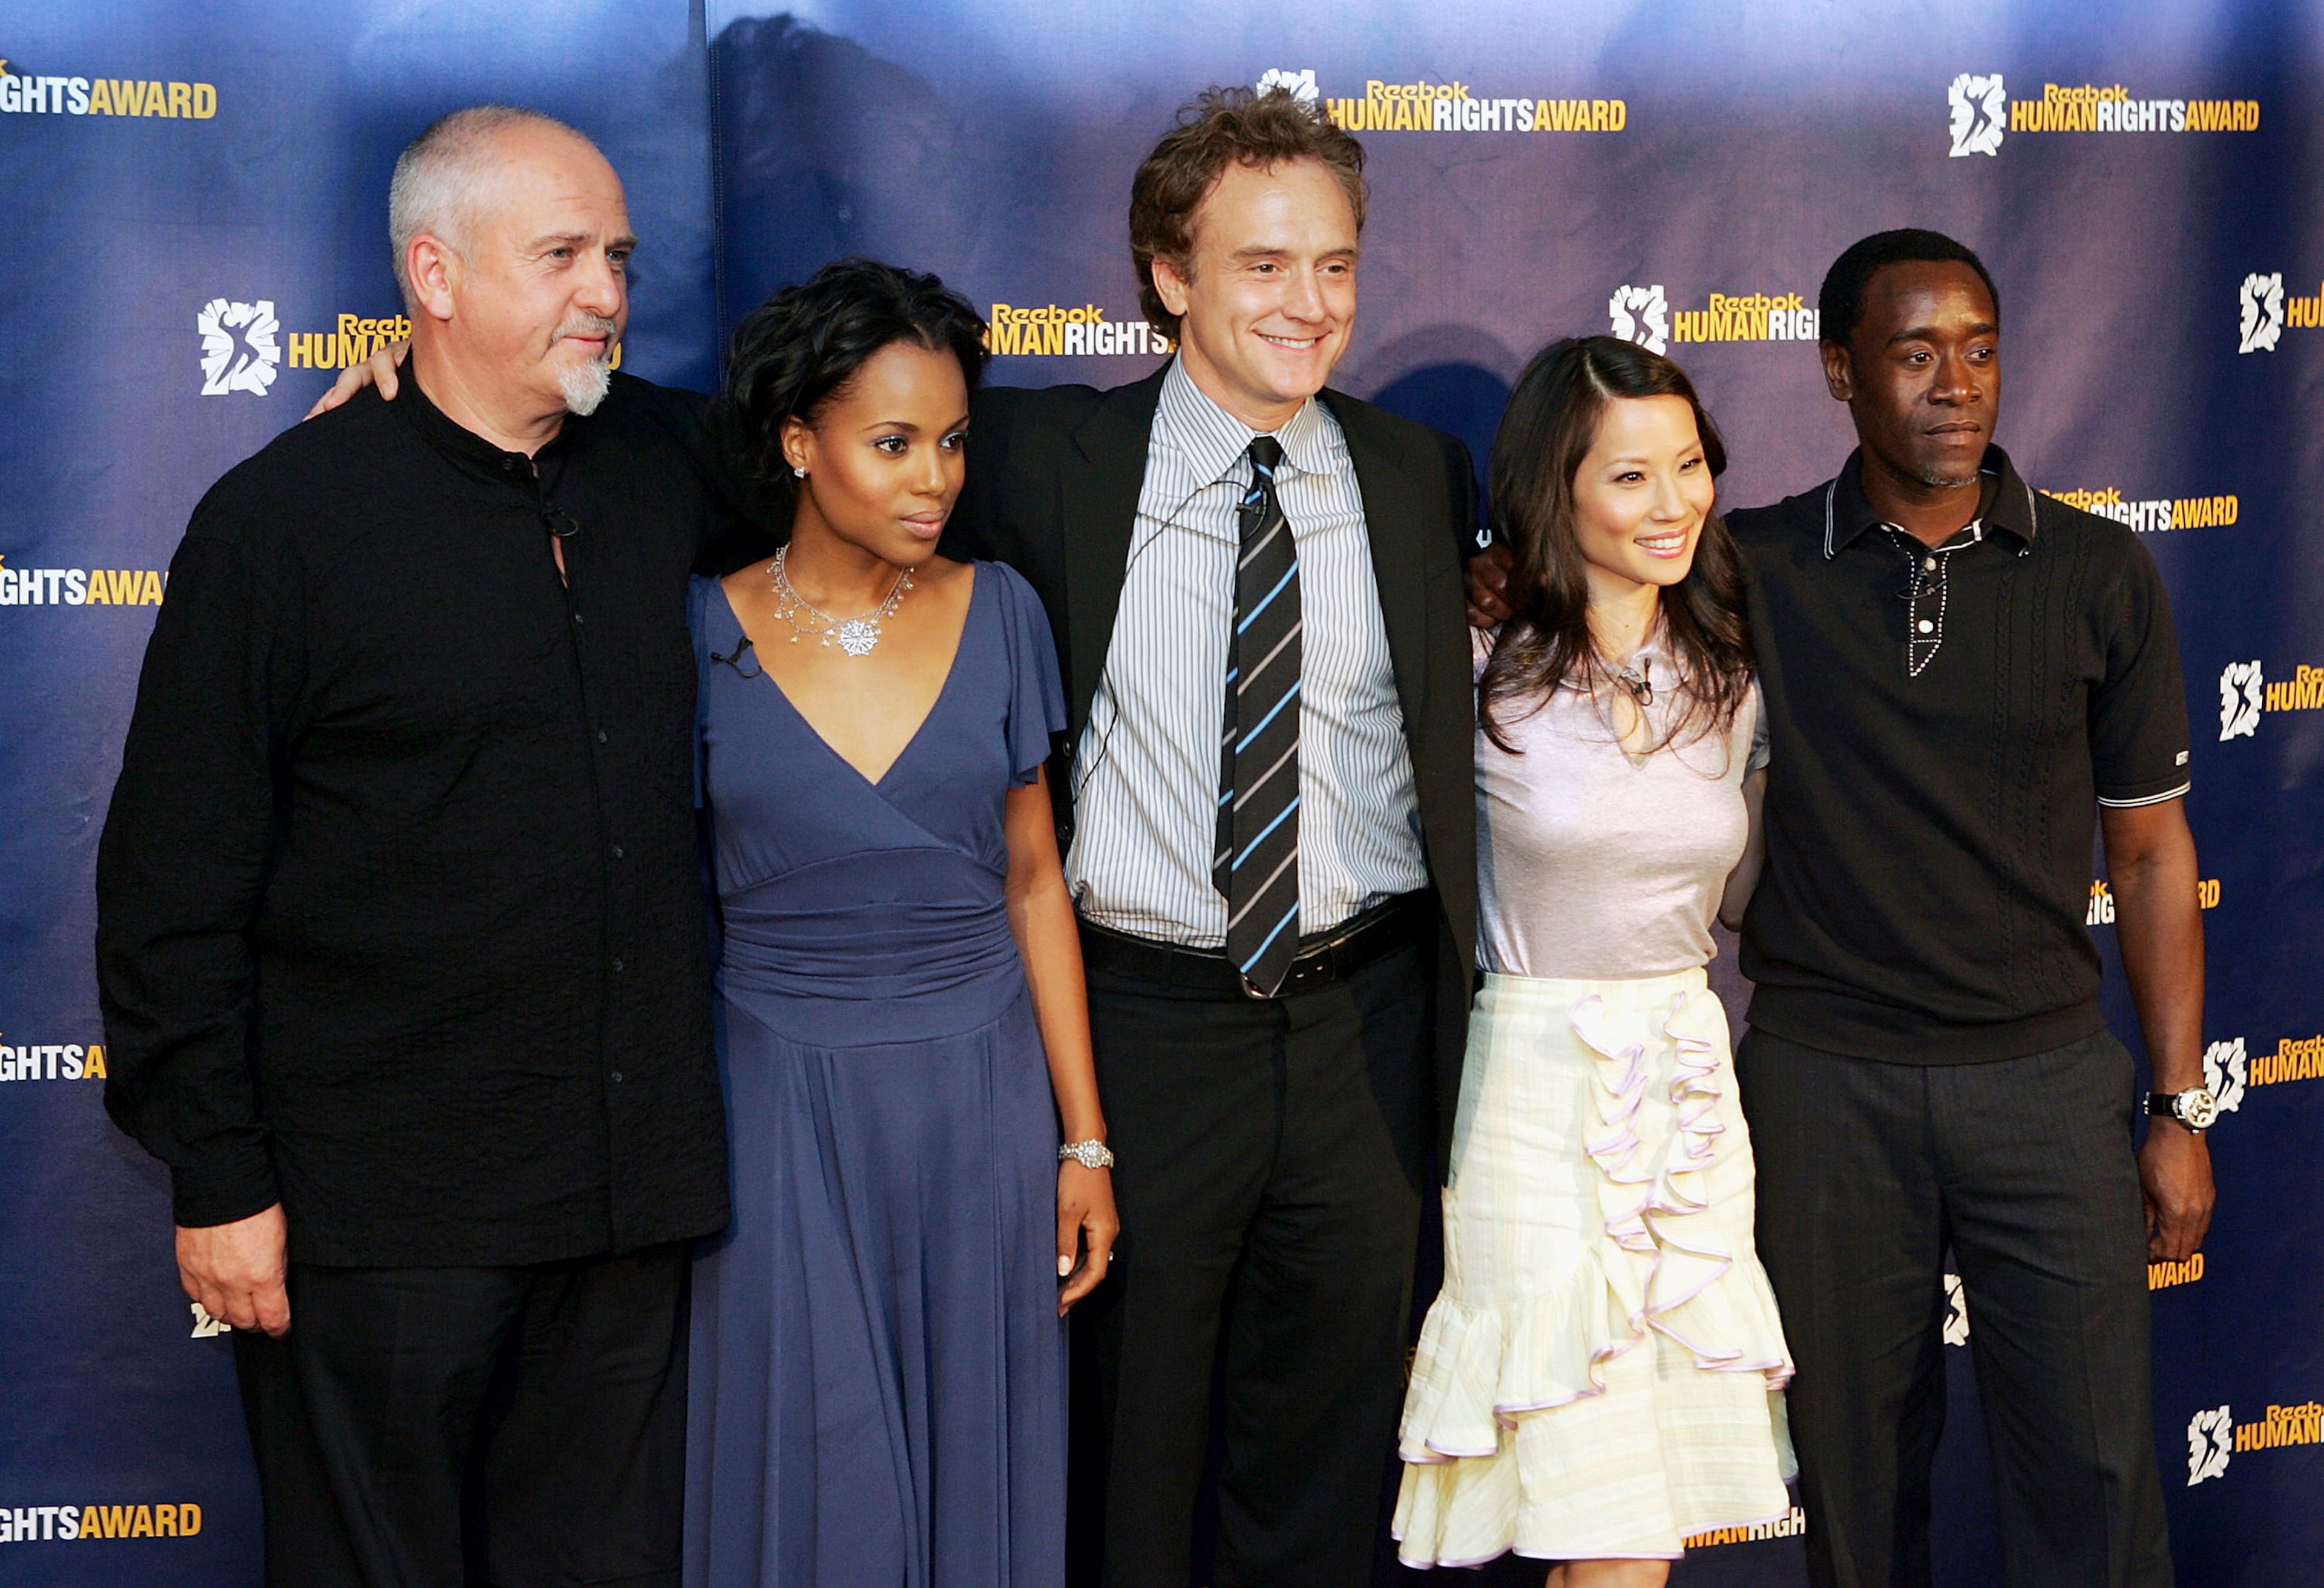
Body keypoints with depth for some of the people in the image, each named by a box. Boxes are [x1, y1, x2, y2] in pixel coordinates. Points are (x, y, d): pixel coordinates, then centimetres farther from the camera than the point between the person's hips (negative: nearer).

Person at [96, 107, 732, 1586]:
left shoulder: (669, 469, 7)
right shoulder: (284, 519, -7)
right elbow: (175, 887, -6)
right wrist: (216, 1178, -8)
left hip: (631, 1184, 5)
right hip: (380, 1204, -4)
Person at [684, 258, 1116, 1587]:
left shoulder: (998, 614, 1)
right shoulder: (706, 633, -4)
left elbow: (1033, 881, 4)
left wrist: (1085, 1138, 4)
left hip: (983, 1093, 2)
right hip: (788, 1110, -1)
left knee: (977, 1470, 10)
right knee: (813, 1475, 6)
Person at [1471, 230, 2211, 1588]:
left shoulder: (2102, 575, 1)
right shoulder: (1754, 570, -1)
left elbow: (2150, 848, 5)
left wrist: (2181, 1109, 3)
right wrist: (1512, 585, -10)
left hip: (2047, 1076, 0)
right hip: (1824, 1080, 0)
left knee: (2095, 1470, 2)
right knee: (1859, 1474, 10)